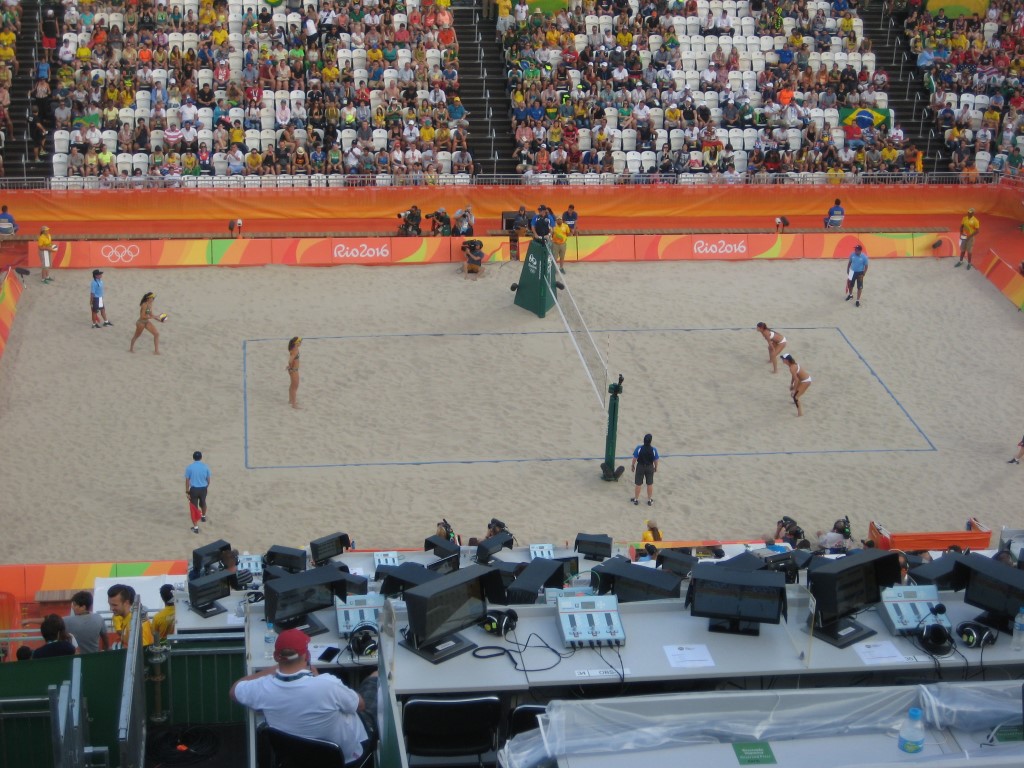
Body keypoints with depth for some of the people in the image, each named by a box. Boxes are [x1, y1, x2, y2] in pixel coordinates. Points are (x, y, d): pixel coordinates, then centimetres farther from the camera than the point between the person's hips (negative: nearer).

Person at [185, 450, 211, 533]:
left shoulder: (189, 467, -9)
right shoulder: (205, 467, -4)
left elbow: (187, 480, -8)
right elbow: (208, 479, 4)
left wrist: (187, 492, -2)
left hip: (194, 489, -3)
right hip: (203, 489, 3)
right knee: (203, 503, 30)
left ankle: (195, 527, 1)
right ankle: (203, 517, 56)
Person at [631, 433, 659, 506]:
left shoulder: (639, 448, -21)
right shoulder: (654, 450, -19)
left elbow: (635, 458, -12)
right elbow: (656, 460, -8)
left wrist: (633, 466, 5)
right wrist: (656, 467, 11)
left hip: (640, 467, -1)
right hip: (650, 467, 1)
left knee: (638, 484, 15)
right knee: (650, 484, 18)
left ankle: (636, 500, 29)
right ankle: (649, 501, 30)